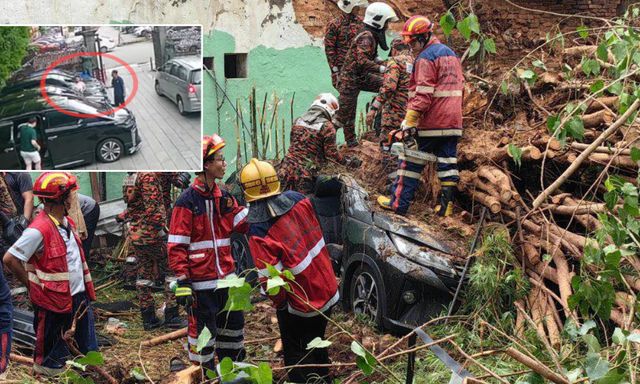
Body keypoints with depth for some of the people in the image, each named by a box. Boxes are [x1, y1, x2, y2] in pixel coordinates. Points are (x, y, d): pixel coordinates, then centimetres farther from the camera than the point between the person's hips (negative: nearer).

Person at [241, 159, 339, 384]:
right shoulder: (297, 199, -8)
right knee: (317, 344, 27)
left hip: (299, 304, -6)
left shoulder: (258, 230, -24)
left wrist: (279, 303, -6)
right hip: (328, 291, 6)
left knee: (298, 355, 14)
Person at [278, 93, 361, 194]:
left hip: (286, 170, 5)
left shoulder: (298, 121, 10)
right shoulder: (327, 127, -7)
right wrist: (349, 161, 10)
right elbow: (332, 154, -5)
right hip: (305, 176, -5)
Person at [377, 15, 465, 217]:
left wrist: (410, 119, -18)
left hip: (431, 123, -8)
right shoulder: (452, 54, 16)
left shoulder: (425, 58, -12)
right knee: (447, 161, 7)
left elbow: (423, 94, -19)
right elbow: (460, 87, 23)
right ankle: (446, 204, 7)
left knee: (411, 161, 2)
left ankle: (398, 203, 6)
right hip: (453, 122, 8)